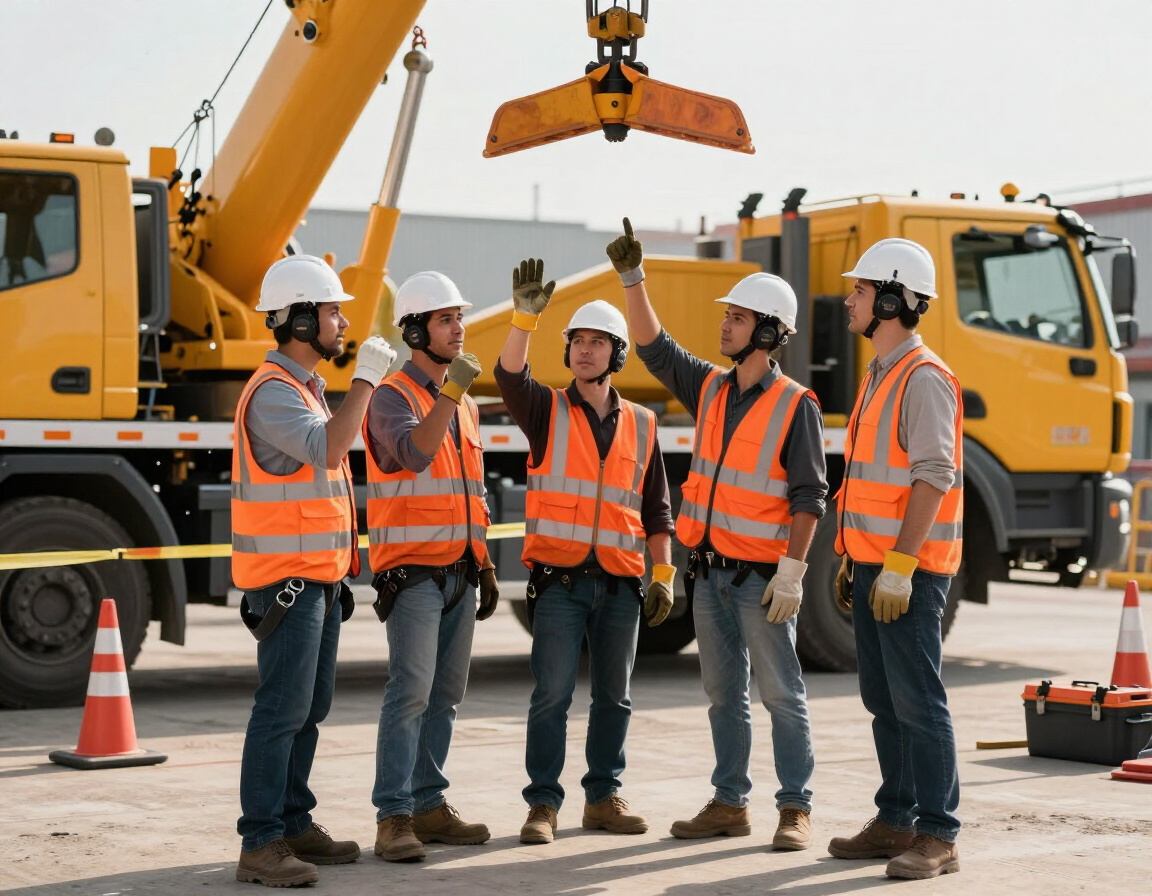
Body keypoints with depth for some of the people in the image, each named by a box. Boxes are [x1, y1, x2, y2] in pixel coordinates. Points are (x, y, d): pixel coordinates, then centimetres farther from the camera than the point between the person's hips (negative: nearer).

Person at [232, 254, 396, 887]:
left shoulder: (306, 387, 18)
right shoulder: (273, 391, -15)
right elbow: (328, 449, -32)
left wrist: (338, 572, 24)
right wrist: (365, 379, -24)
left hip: (320, 578, 10)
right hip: (287, 577, -10)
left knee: (309, 708, 13)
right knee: (281, 710, -10)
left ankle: (294, 823, 22)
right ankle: (260, 844, -7)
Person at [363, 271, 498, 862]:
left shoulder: (466, 405, 17)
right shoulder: (392, 396, -7)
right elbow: (413, 453, -28)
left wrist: (484, 565, 19)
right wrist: (449, 391, -33)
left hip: (460, 570, 8)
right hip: (412, 570, -8)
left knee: (445, 695, 8)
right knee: (410, 692, -13)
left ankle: (428, 806, 14)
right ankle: (393, 817, -13)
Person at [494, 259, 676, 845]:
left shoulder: (641, 424, 11)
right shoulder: (546, 412, 4)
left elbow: (656, 509, 14)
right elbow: (510, 376, -18)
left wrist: (664, 575, 7)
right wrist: (525, 317, -32)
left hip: (621, 582, 3)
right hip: (559, 578, -3)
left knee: (613, 696, 8)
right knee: (552, 694, -6)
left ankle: (604, 798, 19)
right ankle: (543, 805, -1)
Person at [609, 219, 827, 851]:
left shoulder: (795, 406, -9)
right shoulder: (710, 389, 10)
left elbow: (808, 497, -12)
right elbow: (654, 349, 13)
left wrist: (792, 572, -19)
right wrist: (632, 279, 3)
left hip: (761, 576, -7)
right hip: (710, 571, 7)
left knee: (781, 693, -2)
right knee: (723, 694, 11)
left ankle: (795, 809, 4)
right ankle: (730, 804, 18)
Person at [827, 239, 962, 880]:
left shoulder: (924, 378, -13)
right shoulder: (879, 377, 18)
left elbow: (933, 478, -20)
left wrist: (898, 566, -24)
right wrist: (853, 559, 21)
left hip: (911, 571, -10)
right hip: (875, 564, 10)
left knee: (918, 701, -8)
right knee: (885, 701, 12)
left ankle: (939, 838, -4)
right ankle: (897, 823, 19)